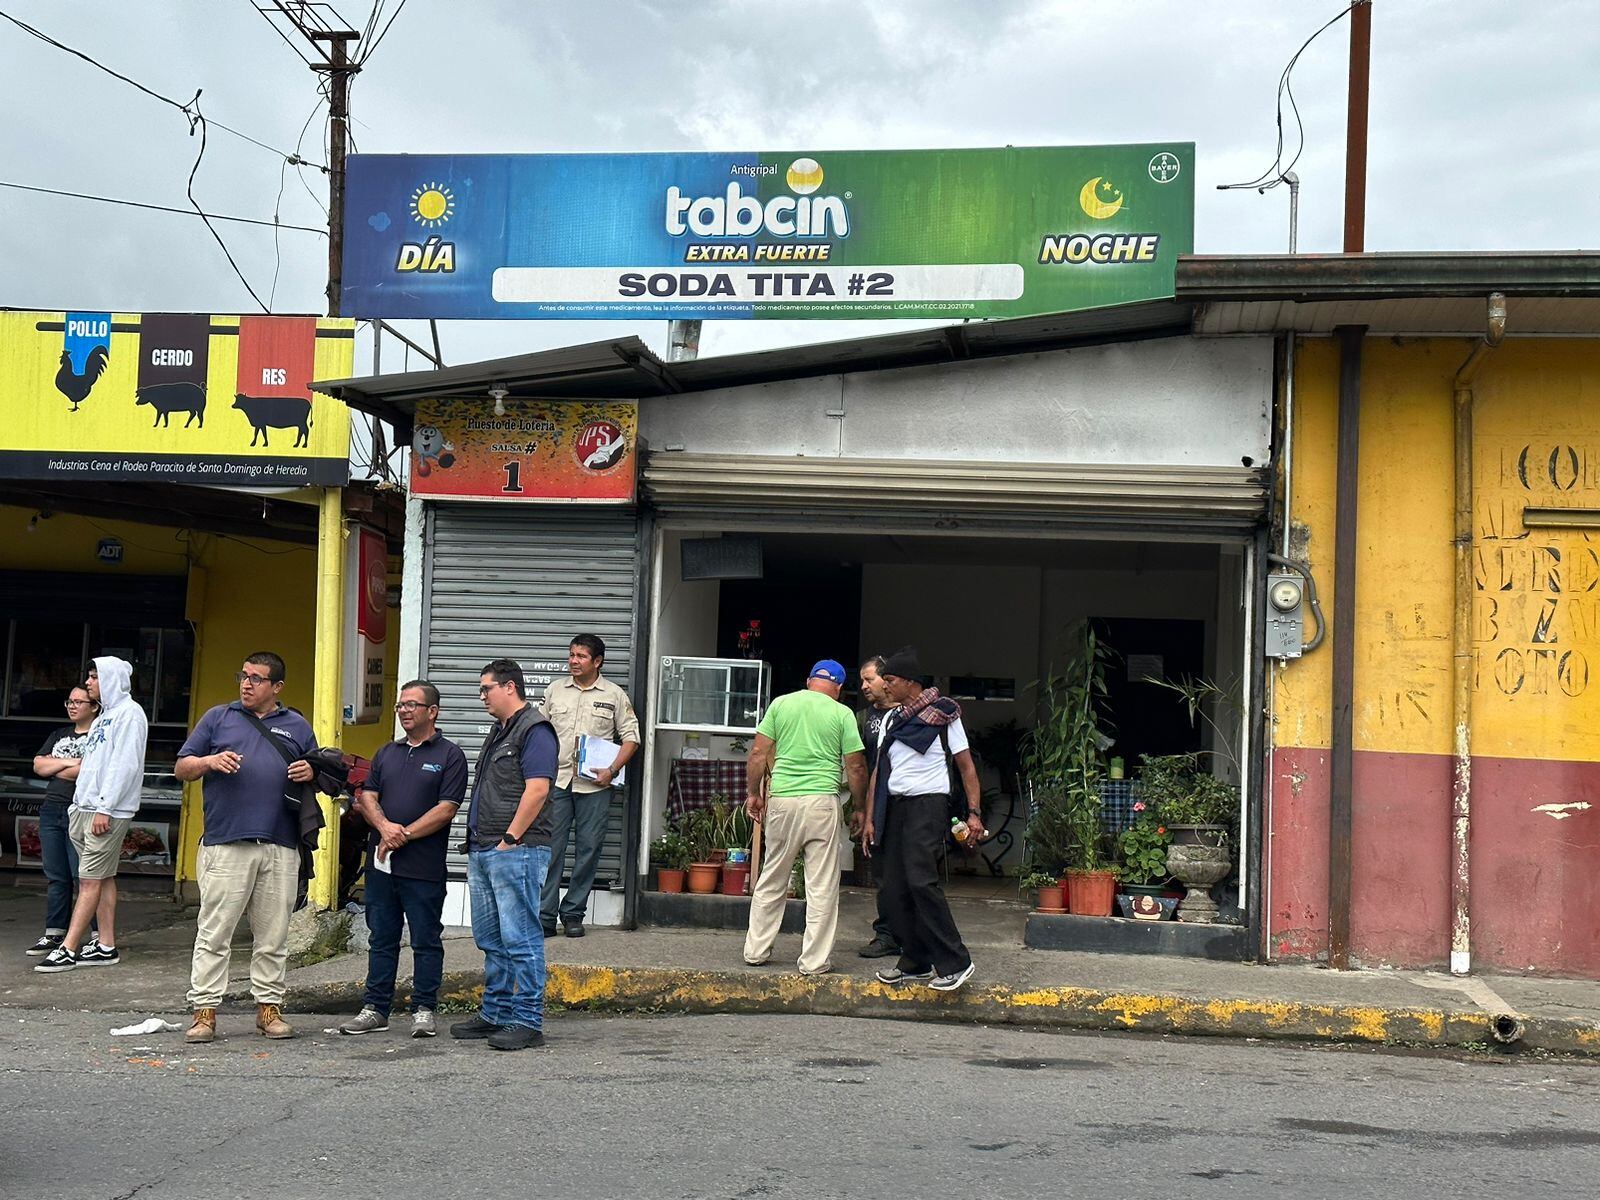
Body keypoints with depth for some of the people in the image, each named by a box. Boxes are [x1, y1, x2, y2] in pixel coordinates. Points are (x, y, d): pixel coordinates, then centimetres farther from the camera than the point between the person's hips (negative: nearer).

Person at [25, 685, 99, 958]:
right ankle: (54, 935, 12)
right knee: (55, 876, 8)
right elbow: (38, 764, 11)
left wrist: (53, 768, -2)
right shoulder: (59, 735, 20)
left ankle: (100, 935, -4)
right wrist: (67, 763, -6)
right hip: (52, 810, 7)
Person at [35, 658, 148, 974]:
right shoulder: (104, 716, 20)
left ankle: (67, 950, -7)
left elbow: (125, 765, -18)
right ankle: (106, 946, 13)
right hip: (86, 809, 9)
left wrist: (104, 809, -21)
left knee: (90, 880, -7)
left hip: (108, 812, -9)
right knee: (103, 878, 10)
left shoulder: (129, 713, -10)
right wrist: (78, 806, 15)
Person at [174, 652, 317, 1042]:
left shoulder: (297, 726, 17)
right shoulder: (218, 717, 12)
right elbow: (182, 768, 12)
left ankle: (269, 1007, 13)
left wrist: (310, 772, -1)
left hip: (281, 848, 2)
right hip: (226, 845, -2)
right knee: (214, 932, -3)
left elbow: (320, 775, 22)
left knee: (273, 936, 6)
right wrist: (210, 761, -9)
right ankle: (204, 1010, 1)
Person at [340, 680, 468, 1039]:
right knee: (381, 939, 11)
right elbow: (367, 797, 9)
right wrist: (385, 827, -11)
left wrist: (405, 834, -15)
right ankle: (375, 1009, 18)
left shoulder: (449, 755, -2)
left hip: (424, 867, -5)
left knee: (426, 940, 2)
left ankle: (423, 1010, 10)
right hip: (381, 863, 5)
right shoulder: (386, 753, 16)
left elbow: (446, 809, -10)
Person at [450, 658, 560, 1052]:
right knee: (491, 940, 15)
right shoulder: (499, 730, 20)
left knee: (520, 939, -7)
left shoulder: (534, 729, -10)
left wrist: (509, 839, -19)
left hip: (516, 851, -10)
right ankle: (495, 1014, 24)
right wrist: (477, 844, 18)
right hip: (483, 851, 10)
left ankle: (528, 1022, -3)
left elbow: (537, 789, -19)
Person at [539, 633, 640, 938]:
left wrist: (613, 770, -9)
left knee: (588, 850, 3)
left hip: (594, 786, -1)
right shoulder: (555, 690, 10)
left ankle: (573, 914, 13)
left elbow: (630, 737, 4)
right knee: (550, 847, -3)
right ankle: (544, 916, 1)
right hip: (556, 782, 1)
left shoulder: (614, 695, 4)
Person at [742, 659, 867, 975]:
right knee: (821, 887, 3)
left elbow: (758, 754, 4)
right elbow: (856, 767, 1)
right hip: (822, 801, -3)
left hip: (782, 799, 3)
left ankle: (756, 950, 21)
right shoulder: (842, 714, 1)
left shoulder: (781, 703, 7)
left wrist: (753, 793, 16)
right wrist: (859, 808, 13)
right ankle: (815, 961, 5)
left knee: (771, 880, 15)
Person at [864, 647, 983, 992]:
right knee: (894, 888, 2)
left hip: (928, 804, -7)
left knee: (920, 879, -21)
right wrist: (871, 817, 13)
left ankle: (955, 963, -16)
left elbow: (966, 766, -1)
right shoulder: (891, 719, 17)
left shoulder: (943, 715, -2)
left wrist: (974, 813, -8)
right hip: (895, 808, 7)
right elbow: (879, 770, 18)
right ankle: (915, 964, 12)